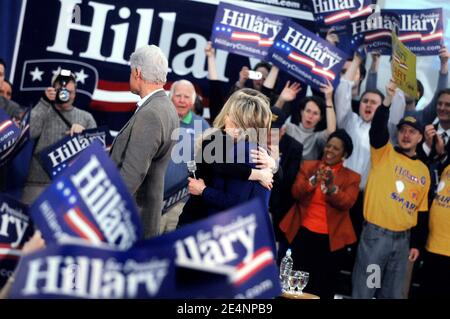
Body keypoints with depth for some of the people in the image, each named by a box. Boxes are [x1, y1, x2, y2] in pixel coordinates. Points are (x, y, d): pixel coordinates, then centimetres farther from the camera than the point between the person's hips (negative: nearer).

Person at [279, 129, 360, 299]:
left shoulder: (352, 177, 5)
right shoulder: (308, 166, 8)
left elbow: (347, 203, -10)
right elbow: (296, 192, -4)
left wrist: (331, 186, -25)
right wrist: (313, 181, -21)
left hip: (330, 238, -1)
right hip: (303, 233, 1)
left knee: (323, 287, 1)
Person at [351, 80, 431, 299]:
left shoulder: (424, 171, 12)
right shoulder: (384, 153, 0)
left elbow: (421, 210, 15)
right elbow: (377, 129, -21)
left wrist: (415, 244, 13)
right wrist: (388, 100, -35)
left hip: (403, 238, 5)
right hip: (376, 233, -5)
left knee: (393, 293, 12)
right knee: (363, 290, -1)